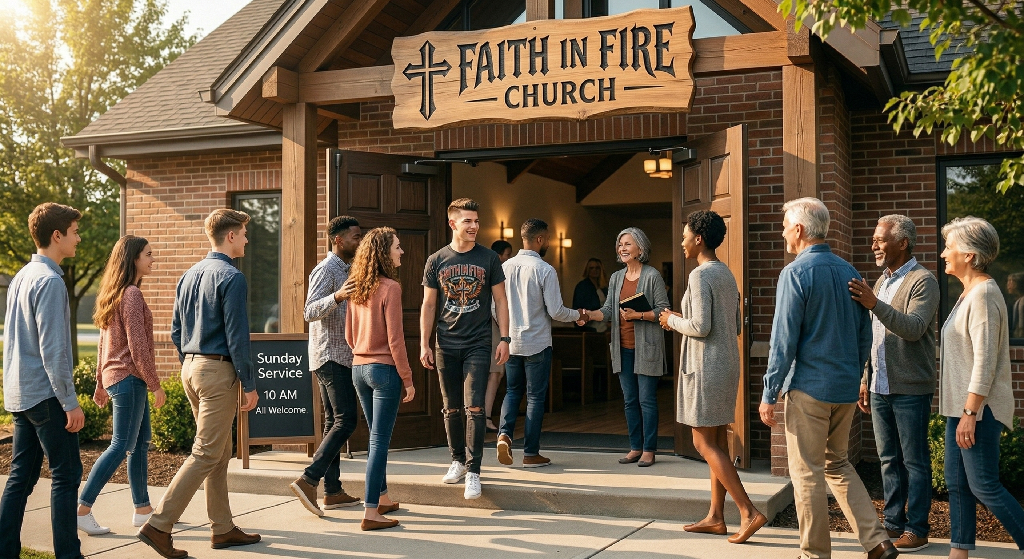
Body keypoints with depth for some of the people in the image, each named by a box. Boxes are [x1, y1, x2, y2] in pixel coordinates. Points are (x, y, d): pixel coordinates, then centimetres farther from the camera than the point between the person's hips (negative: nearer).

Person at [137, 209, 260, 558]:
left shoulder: (190, 275, 13)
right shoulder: (231, 277, -13)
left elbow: (176, 331, 16)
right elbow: (237, 336, -16)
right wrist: (249, 384, -11)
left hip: (191, 368, 9)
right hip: (219, 371, -9)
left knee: (220, 453, 15)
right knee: (206, 454, -5)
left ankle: (223, 529, 21)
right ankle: (159, 526, -6)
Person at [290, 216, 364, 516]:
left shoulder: (344, 269, 19)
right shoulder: (326, 269, -12)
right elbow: (310, 311, -24)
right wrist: (337, 297, -39)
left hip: (339, 356, 10)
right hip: (330, 355, -10)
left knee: (334, 421, 8)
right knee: (346, 420, -15)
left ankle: (333, 491, 11)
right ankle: (308, 479, -16)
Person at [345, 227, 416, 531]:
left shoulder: (356, 288, 6)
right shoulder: (390, 288, -15)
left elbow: (349, 334, 12)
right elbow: (395, 339, -16)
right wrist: (407, 379, -9)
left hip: (359, 367, 7)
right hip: (384, 369, -7)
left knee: (377, 437, 20)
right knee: (380, 441, -2)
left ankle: (382, 498, 32)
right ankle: (371, 512, 0)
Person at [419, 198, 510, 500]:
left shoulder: (489, 259, 2)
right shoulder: (436, 261, 4)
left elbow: (500, 300, 5)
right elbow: (428, 305, 7)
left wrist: (504, 339, -2)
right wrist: (424, 344, 1)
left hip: (478, 345, -2)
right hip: (446, 345, 2)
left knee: (474, 408, -8)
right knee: (452, 408, 10)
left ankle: (473, 471, -5)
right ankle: (458, 460, 26)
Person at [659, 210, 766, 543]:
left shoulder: (700, 275, -14)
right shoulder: (727, 274, 13)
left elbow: (700, 326, -22)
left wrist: (674, 320, -3)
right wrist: (683, 321, 18)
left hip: (706, 366, -9)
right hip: (727, 363, 9)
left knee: (704, 443, -4)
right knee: (717, 442, 11)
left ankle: (749, 512, -7)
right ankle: (716, 517, 16)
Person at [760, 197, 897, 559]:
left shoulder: (796, 272, -13)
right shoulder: (849, 271, 8)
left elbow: (784, 340, -15)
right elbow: (865, 335, 14)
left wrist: (769, 394, -10)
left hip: (809, 387, -7)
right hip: (847, 389, 7)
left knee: (807, 473, 4)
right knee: (837, 464, 20)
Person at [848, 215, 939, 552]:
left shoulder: (922, 281, -9)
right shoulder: (881, 282, 16)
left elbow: (914, 328, -25)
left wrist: (875, 304, -34)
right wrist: (866, 380, 18)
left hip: (910, 390, -7)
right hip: (880, 388, 7)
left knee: (915, 461, 1)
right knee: (889, 460, 12)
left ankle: (916, 530, 8)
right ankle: (893, 523, 20)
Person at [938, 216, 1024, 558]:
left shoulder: (983, 294, -16)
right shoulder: (970, 293, 15)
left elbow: (985, 361, -21)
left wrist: (970, 414, -22)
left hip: (979, 409, -10)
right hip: (961, 406, 10)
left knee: (984, 486, -4)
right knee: (957, 483, 11)